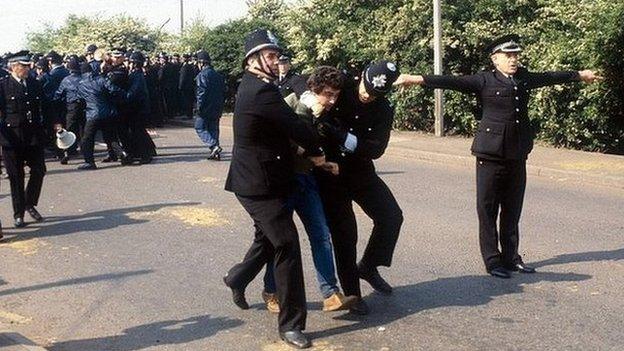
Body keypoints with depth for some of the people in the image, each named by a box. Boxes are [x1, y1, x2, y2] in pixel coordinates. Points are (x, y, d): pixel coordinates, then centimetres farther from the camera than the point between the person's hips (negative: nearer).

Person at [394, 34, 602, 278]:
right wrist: (419, 80, -30)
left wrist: (579, 75, 41)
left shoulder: (523, 78, 12)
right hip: (491, 155, -5)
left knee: (512, 210, 12)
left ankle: (511, 258, 22)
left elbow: (550, 77, 27)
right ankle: (492, 261, 11)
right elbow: (454, 82, -17)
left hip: (517, 155, 6)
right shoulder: (484, 81, -6)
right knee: (488, 209, 2)